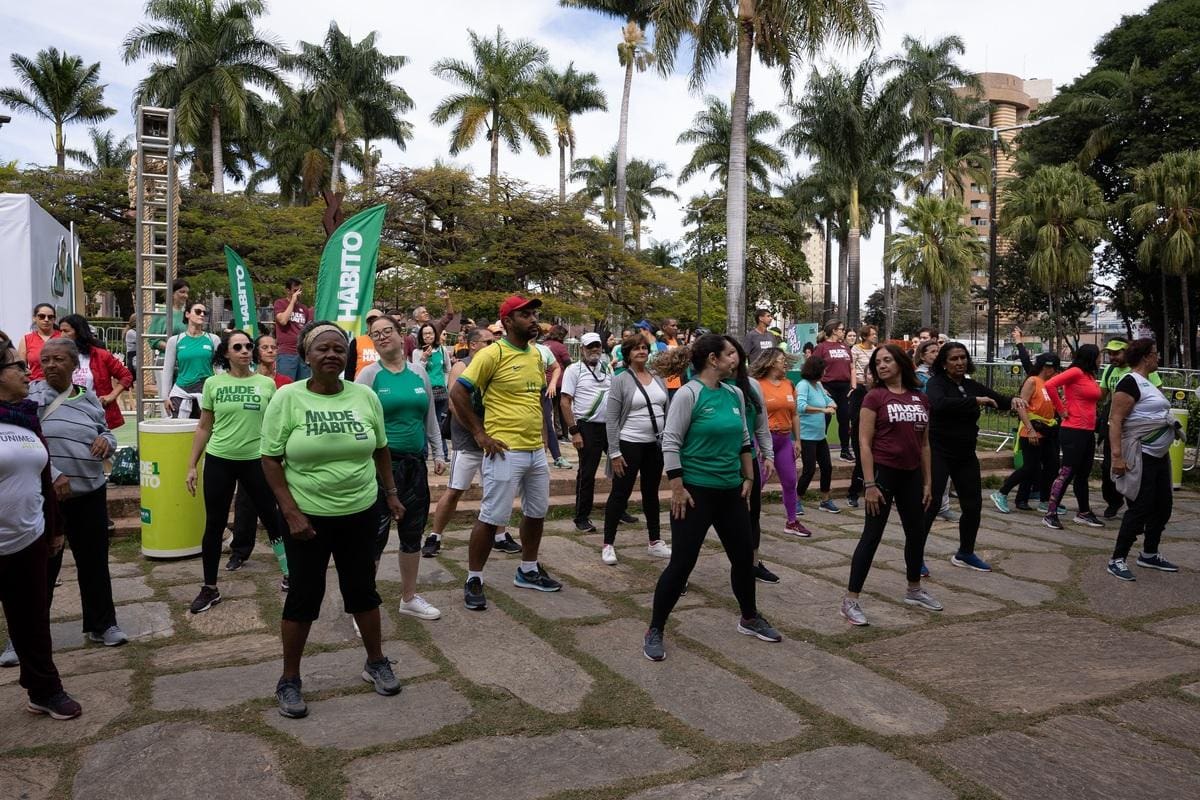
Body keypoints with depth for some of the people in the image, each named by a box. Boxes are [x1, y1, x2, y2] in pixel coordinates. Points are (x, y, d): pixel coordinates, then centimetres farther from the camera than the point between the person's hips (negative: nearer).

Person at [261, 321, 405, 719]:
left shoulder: (365, 396, -1)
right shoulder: (287, 398, -10)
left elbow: (380, 449, 11)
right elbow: (270, 460, -8)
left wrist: (391, 493, 11)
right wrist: (291, 512, -14)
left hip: (360, 514, 3)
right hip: (307, 517, -2)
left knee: (362, 589, 14)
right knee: (304, 596, 7)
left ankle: (376, 662, 33)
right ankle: (289, 680, 25)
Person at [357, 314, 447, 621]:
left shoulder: (419, 373, 7)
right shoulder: (369, 375, -5)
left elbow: (431, 417, 15)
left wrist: (438, 453, 13)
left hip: (415, 464, 5)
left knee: (413, 533, 14)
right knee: (375, 535, -1)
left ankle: (409, 597, 29)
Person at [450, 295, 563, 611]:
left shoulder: (537, 355, 9)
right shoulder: (492, 354, -14)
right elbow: (457, 393, -14)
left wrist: (542, 431, 15)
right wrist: (479, 434, -13)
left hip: (536, 450, 8)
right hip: (505, 451, -8)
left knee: (537, 512, 18)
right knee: (491, 517, -1)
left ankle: (528, 571, 35)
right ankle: (473, 580, 14)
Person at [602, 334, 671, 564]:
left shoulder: (658, 379, 7)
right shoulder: (621, 381, -8)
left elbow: (668, 411, 13)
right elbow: (611, 419, -10)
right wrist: (614, 452, -14)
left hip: (656, 445, 5)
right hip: (629, 445, -5)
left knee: (651, 493, 15)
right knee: (620, 494, 1)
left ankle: (655, 542, 26)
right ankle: (608, 544, 11)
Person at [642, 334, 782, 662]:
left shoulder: (734, 394, 7)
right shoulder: (689, 394, -14)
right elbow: (670, 443, -16)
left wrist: (748, 478, 13)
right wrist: (677, 488, -18)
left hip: (731, 490, 7)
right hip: (696, 491, -7)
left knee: (743, 556, 16)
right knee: (682, 562, -4)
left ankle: (749, 618, 38)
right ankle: (654, 631, 10)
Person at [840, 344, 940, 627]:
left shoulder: (920, 399, 6)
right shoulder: (875, 397, -9)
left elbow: (924, 444, 12)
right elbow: (864, 442, -12)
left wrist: (928, 482, 10)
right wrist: (869, 484, -17)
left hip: (911, 475, 6)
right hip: (883, 472, -6)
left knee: (917, 533, 17)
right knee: (872, 536, -5)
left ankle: (914, 590, 37)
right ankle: (850, 599, 1)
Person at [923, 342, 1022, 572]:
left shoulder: (971, 385, 8)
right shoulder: (936, 383, -11)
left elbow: (997, 398, 8)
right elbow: (940, 404, -30)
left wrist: (1013, 400, -14)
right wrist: (975, 401, -31)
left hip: (965, 454, 7)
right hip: (939, 453, -7)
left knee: (973, 504, 12)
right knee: (930, 505, -8)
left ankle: (965, 553, 29)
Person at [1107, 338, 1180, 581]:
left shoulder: (1146, 382, 13)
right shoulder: (1130, 383, -17)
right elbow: (1115, 420, -23)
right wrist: (1117, 456, -29)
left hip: (1159, 455, 10)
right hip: (1141, 457, -10)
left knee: (1163, 506, 15)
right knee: (1140, 508, -7)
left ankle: (1149, 555, 28)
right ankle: (1117, 560, 1)